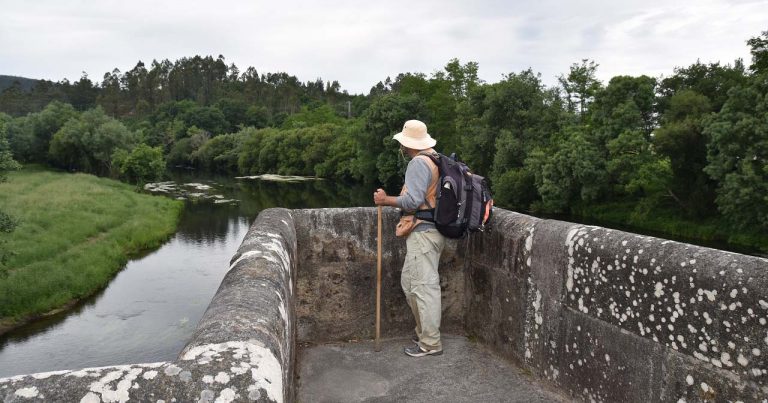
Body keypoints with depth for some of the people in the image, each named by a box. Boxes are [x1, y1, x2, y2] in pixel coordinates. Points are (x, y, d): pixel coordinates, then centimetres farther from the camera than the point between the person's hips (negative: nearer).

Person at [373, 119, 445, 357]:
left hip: (422, 233, -10)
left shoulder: (418, 163, -14)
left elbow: (413, 201, -21)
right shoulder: (436, 159, 16)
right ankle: (424, 331, 27)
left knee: (424, 286, -3)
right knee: (409, 282, 18)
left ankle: (430, 343, 6)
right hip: (432, 229, 10)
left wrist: (386, 200, -9)